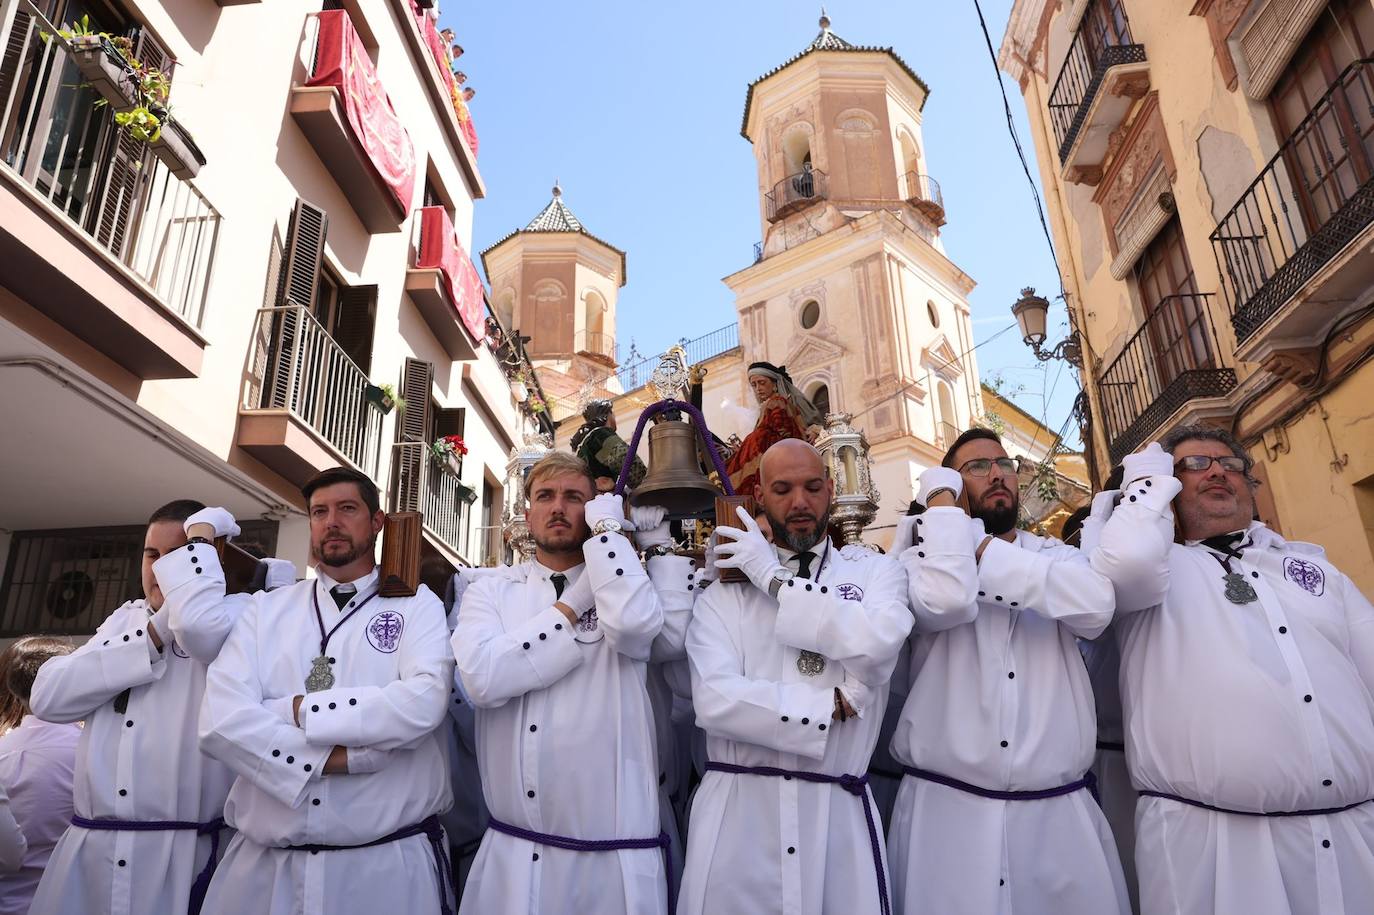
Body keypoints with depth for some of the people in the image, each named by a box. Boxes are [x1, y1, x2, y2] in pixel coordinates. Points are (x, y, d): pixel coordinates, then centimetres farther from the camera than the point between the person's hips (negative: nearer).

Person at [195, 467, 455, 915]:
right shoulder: (264, 609, 7)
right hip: (263, 863, 3)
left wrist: (297, 711, -13)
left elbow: (424, 703, -18)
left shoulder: (416, 605, -1)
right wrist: (345, 757, -15)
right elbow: (221, 719, -7)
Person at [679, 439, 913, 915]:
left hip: (841, 810, 1)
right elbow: (715, 702, -12)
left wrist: (776, 578, -10)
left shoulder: (875, 571, 5)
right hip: (737, 811, 0)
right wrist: (834, 705, -10)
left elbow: (878, 645, -16)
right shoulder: (724, 591, 1)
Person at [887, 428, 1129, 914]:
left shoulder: (1057, 555, 8)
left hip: (1060, 810, 3)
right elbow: (946, 599, -24)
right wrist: (941, 496, -11)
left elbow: (1095, 604, -14)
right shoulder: (923, 560, 0)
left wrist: (983, 551, -14)